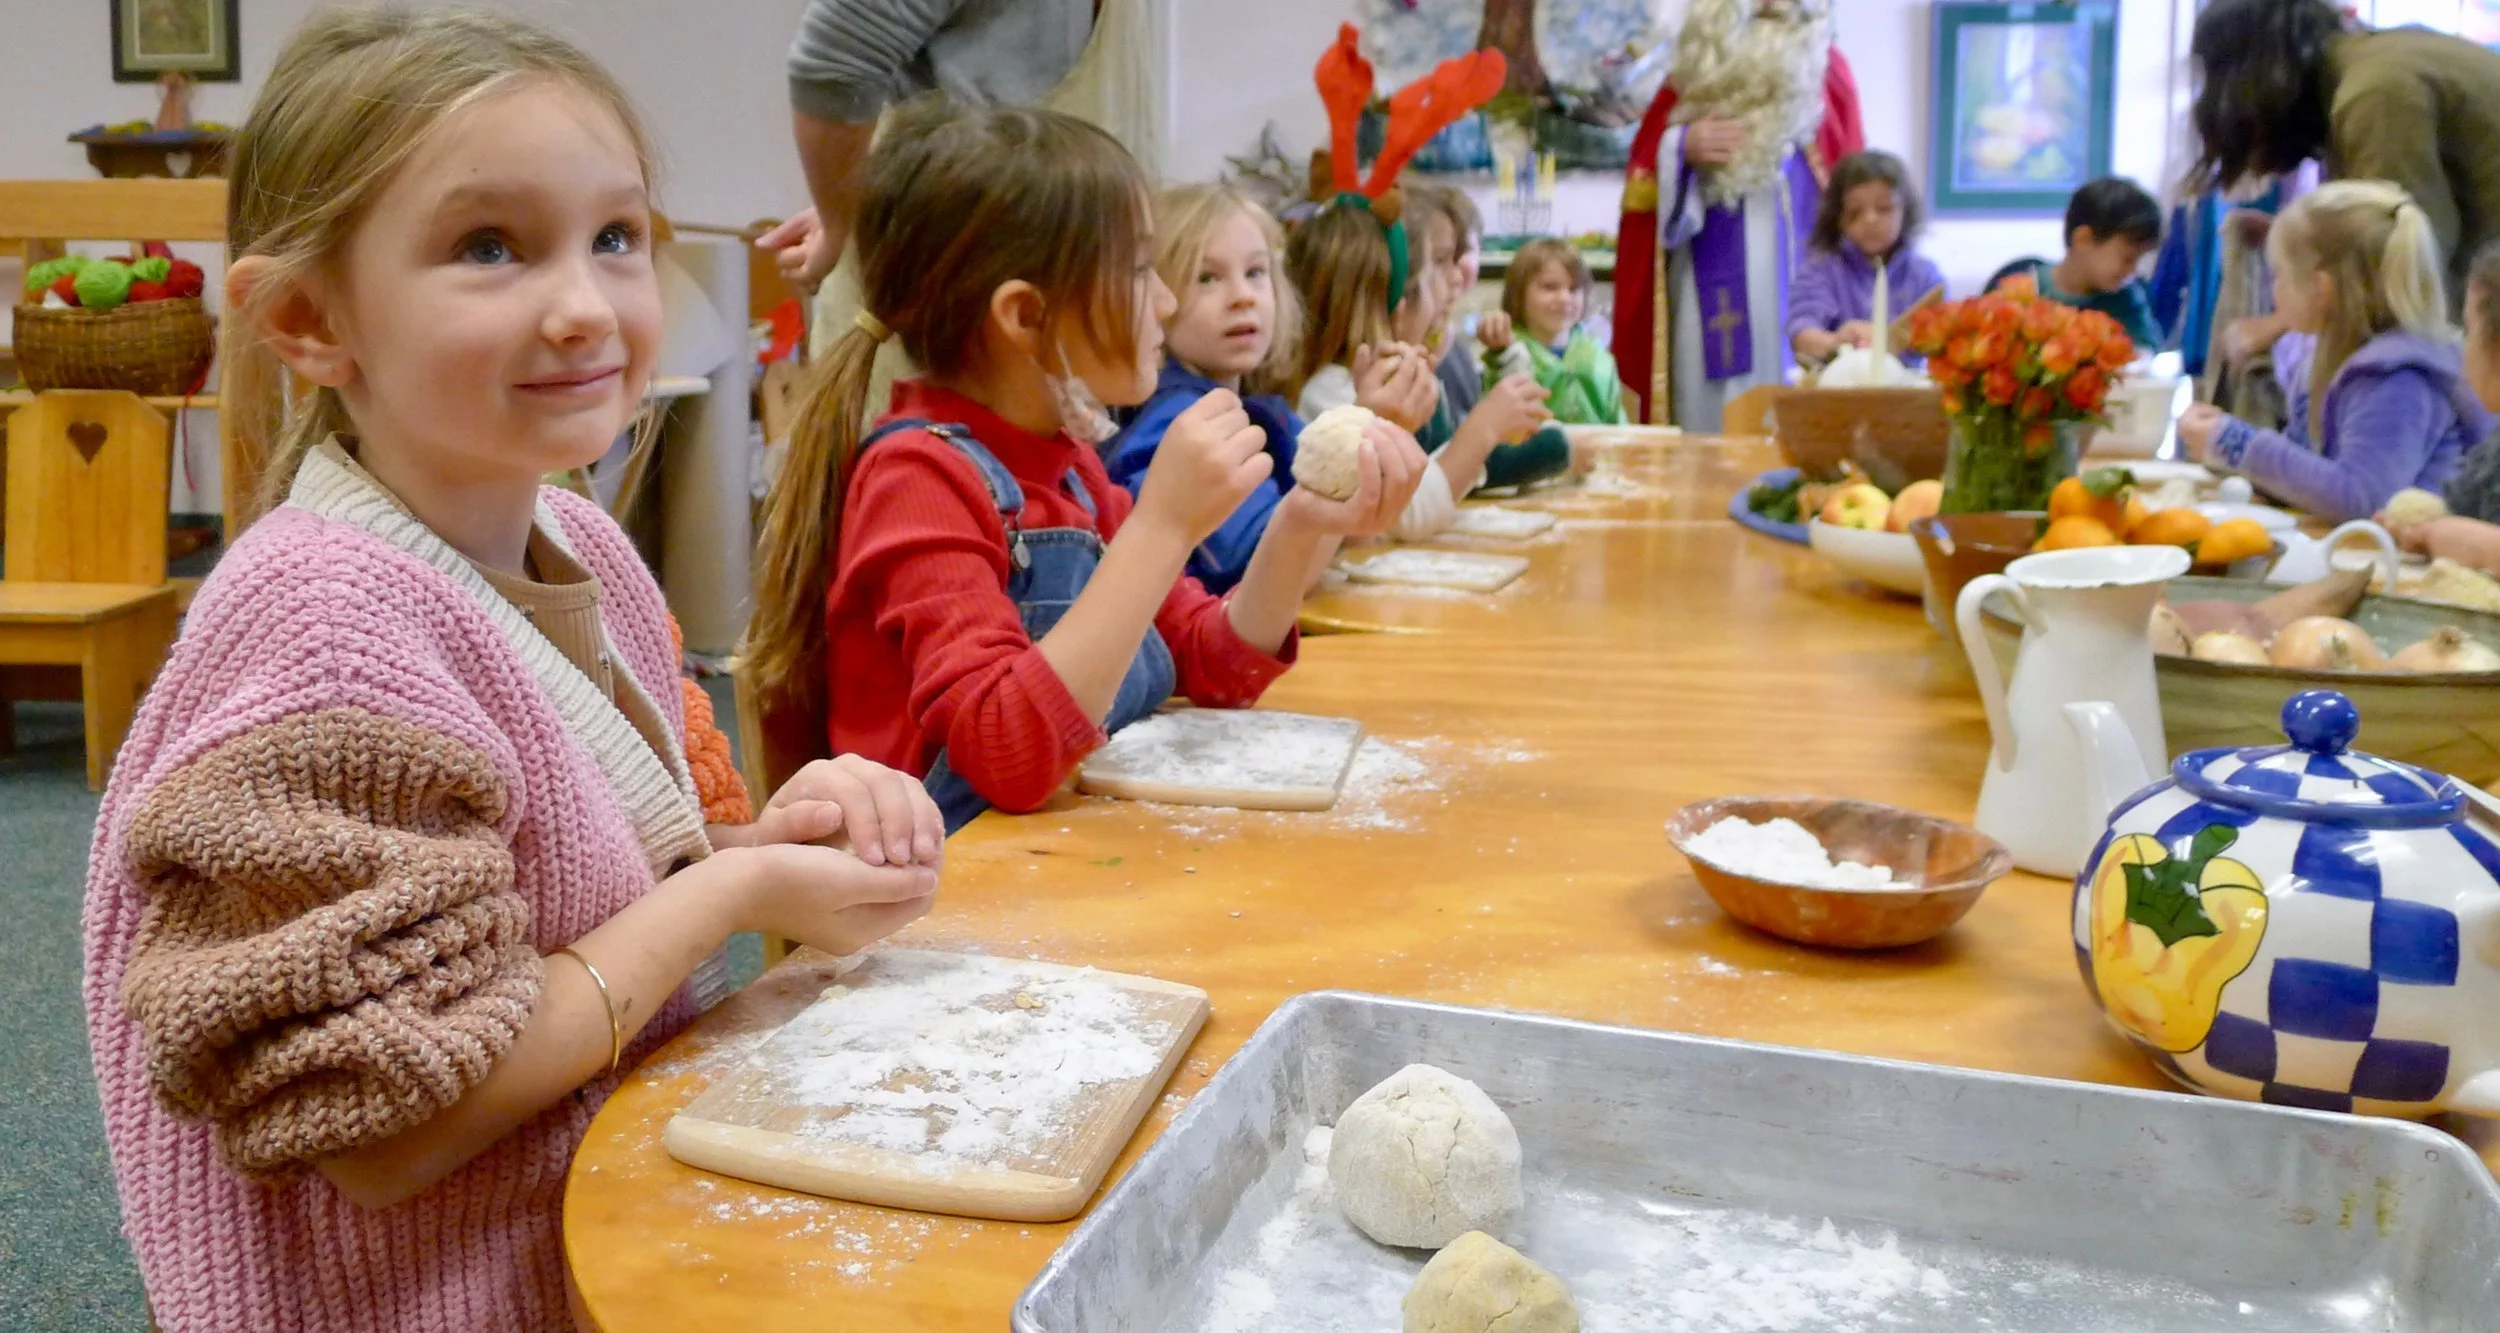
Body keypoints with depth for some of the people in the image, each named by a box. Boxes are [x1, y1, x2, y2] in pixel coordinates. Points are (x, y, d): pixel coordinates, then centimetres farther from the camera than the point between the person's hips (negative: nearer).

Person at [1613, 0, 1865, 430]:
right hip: (1713, 294, -1)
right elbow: (1641, 193, 6)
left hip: (1803, 282, 1)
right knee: (1714, 428, -3)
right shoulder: (1692, 78, 6)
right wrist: (1681, 151, -13)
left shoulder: (1827, 74, 8)